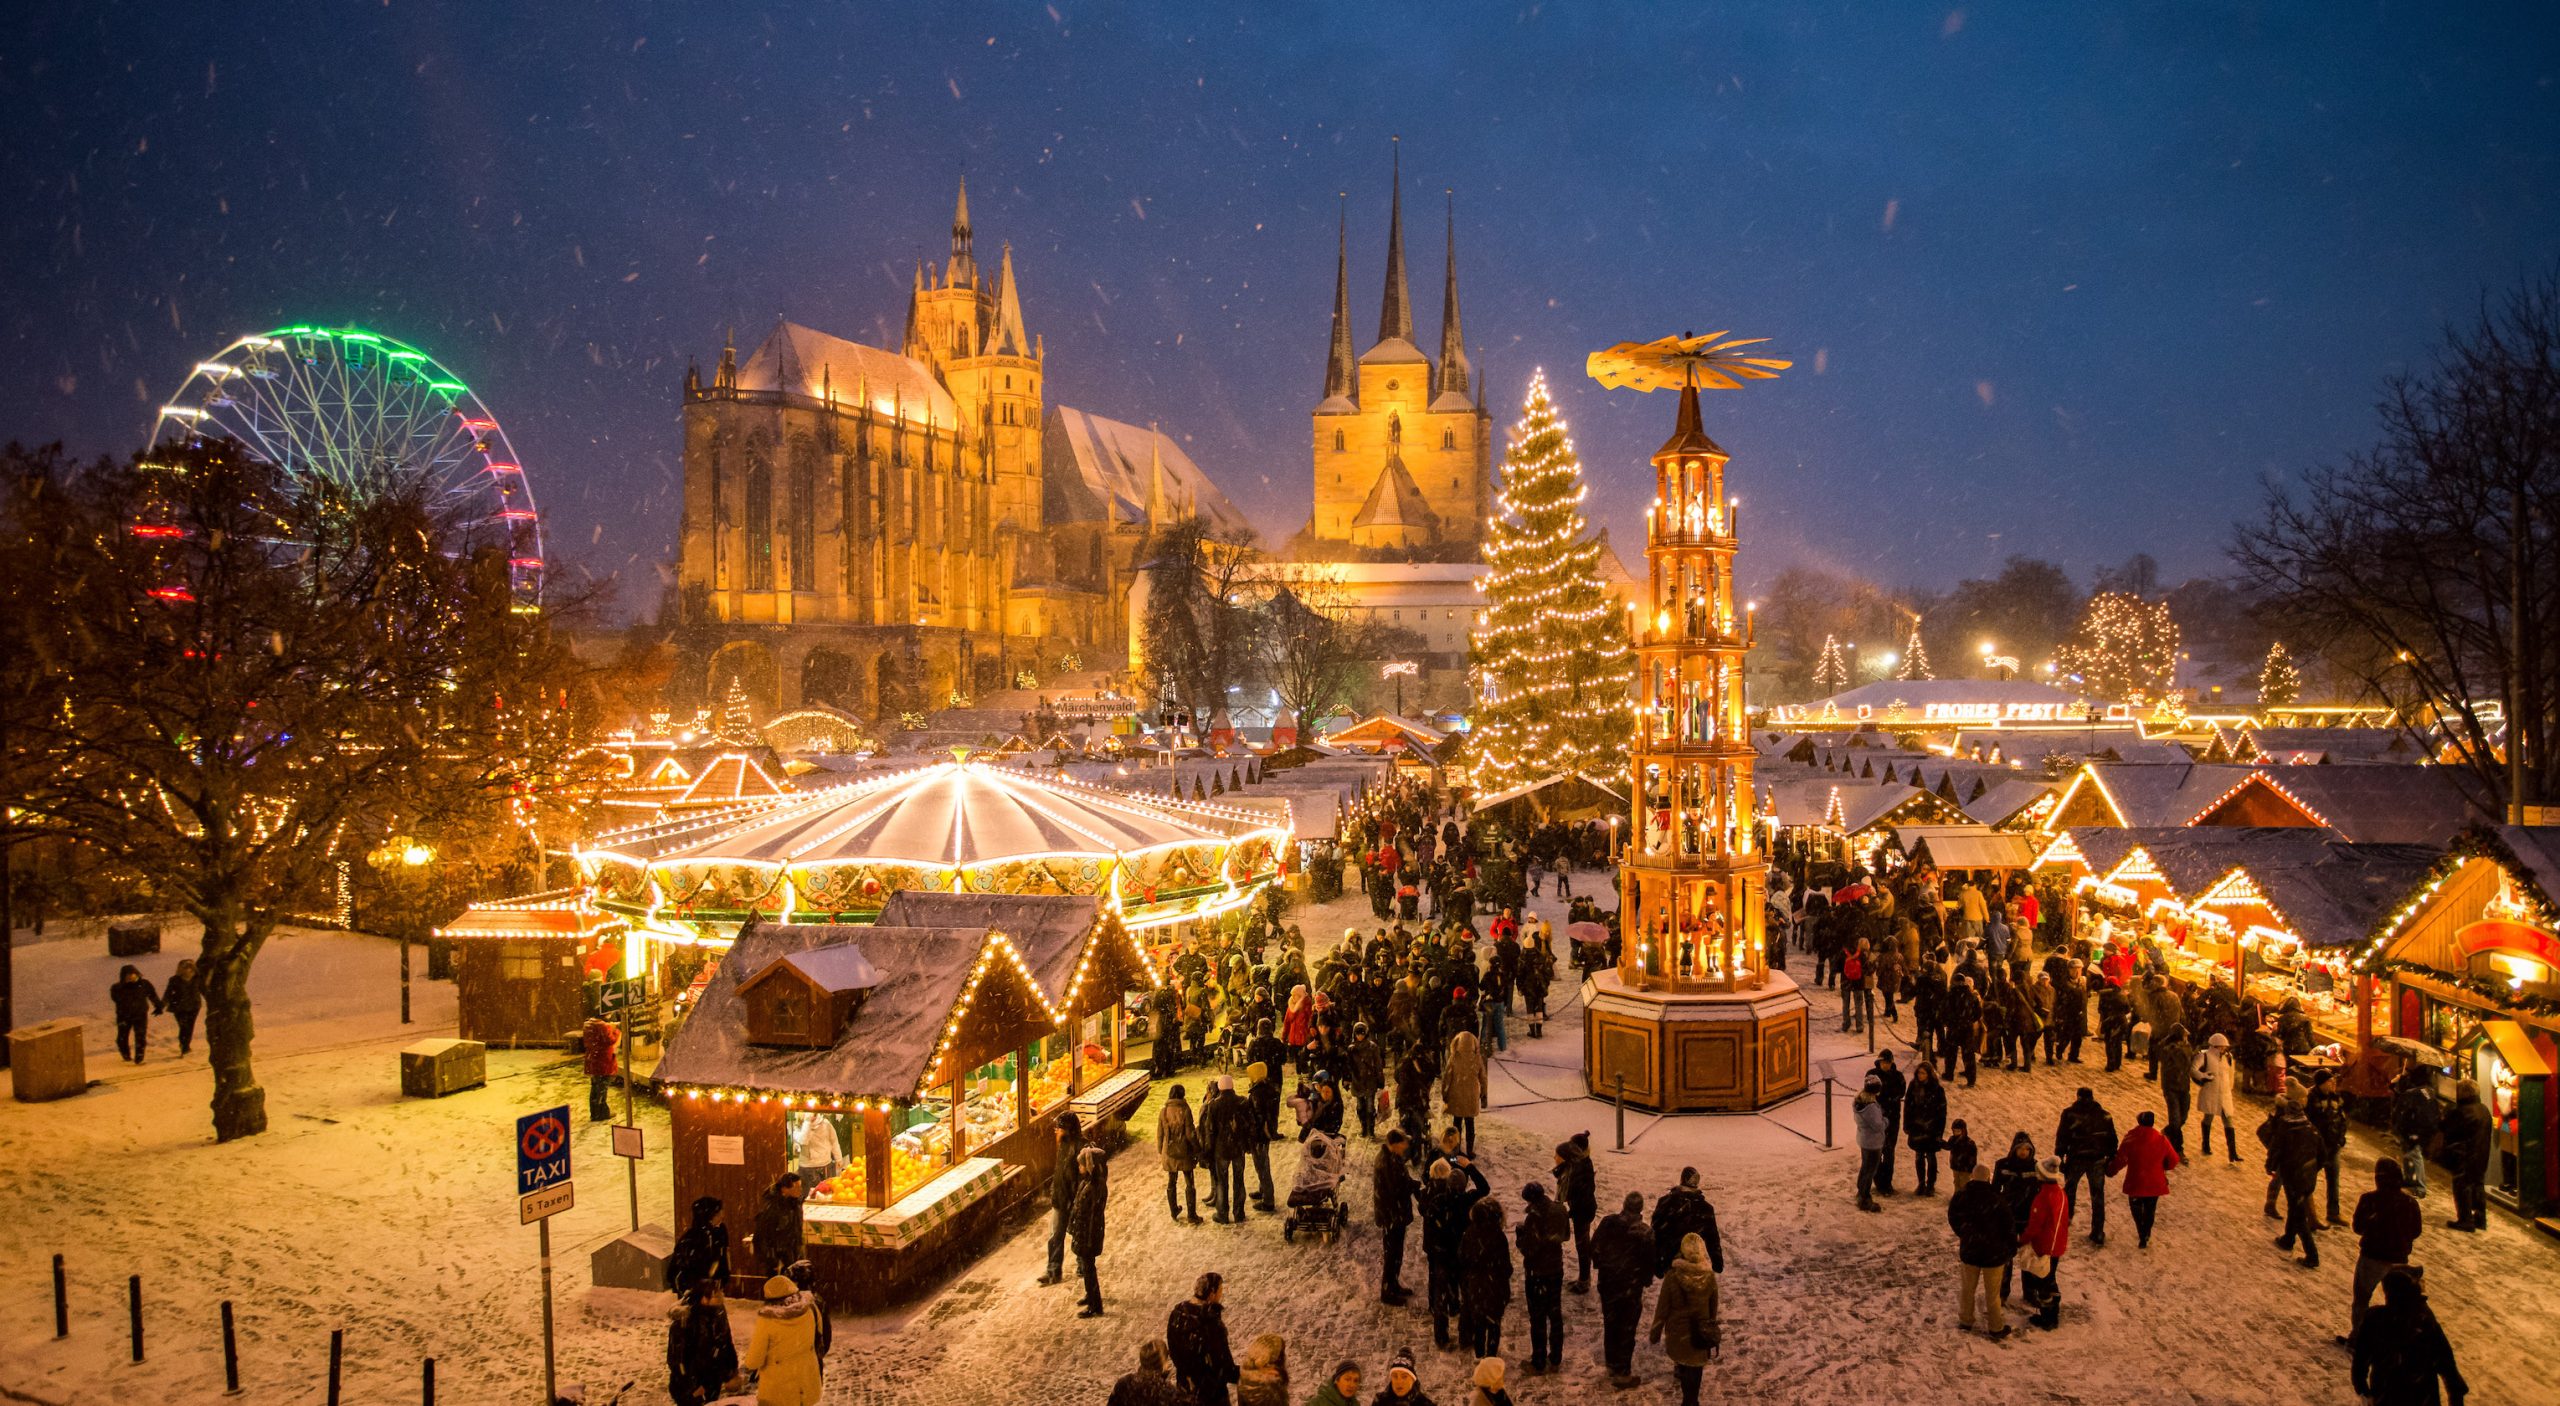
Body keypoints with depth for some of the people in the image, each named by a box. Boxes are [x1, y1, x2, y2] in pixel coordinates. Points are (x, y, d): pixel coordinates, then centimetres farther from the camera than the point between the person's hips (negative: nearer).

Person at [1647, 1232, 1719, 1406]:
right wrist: (1710, 1326, 19)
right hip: (1700, 1333, 0)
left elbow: (1662, 1308, -14)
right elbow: (1713, 1306, 0)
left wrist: (1655, 1334, -1)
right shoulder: (1709, 1276, -16)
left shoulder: (1672, 1276, -23)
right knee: (1695, 1368, 15)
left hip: (1677, 1330, 0)